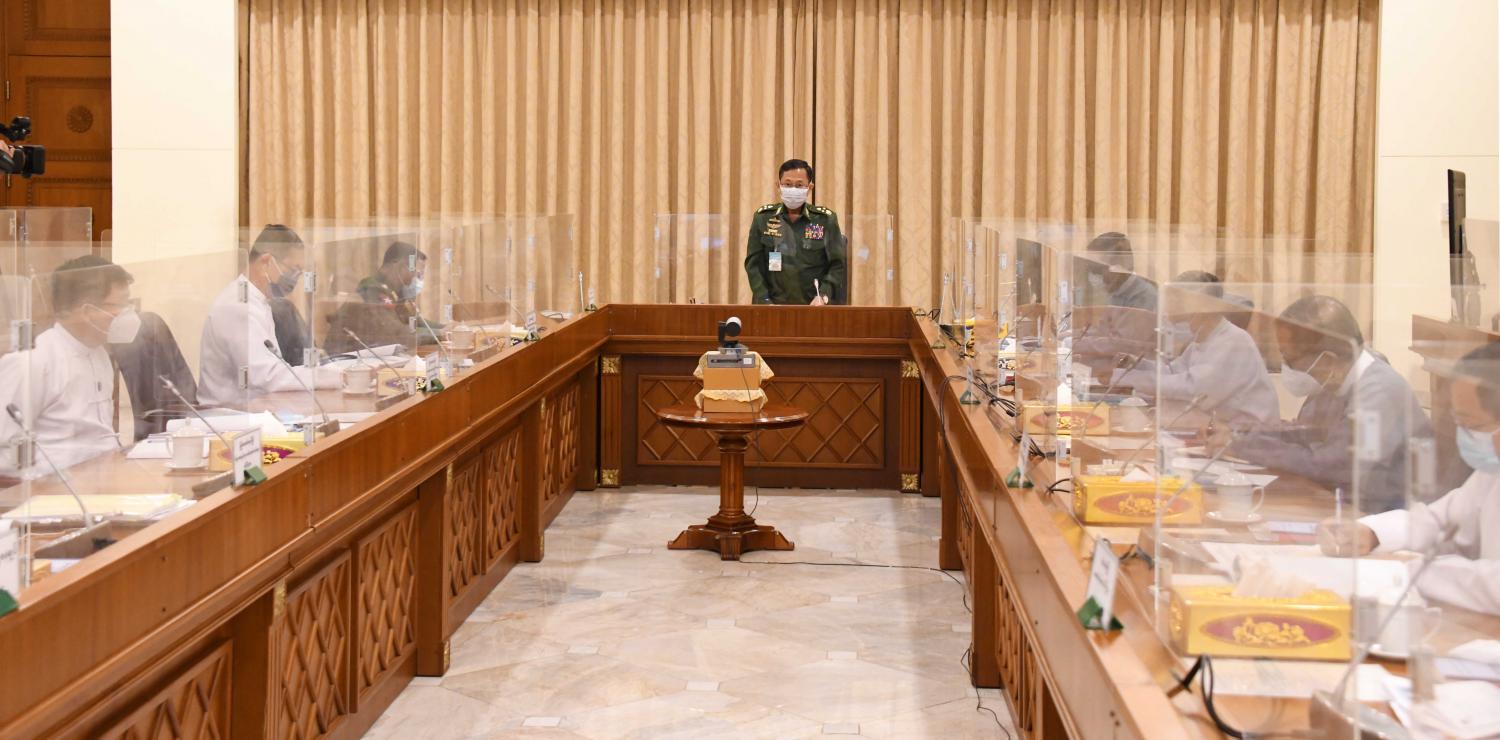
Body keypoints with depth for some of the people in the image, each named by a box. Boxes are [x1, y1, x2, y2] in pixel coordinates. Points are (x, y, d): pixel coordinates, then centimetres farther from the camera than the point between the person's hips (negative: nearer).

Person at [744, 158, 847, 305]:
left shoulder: (826, 220, 3)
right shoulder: (763, 217, 6)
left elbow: (837, 264, 2)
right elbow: (753, 263, 4)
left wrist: (823, 297, -13)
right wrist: (764, 302, -7)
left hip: (814, 306, -1)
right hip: (774, 306, 1)